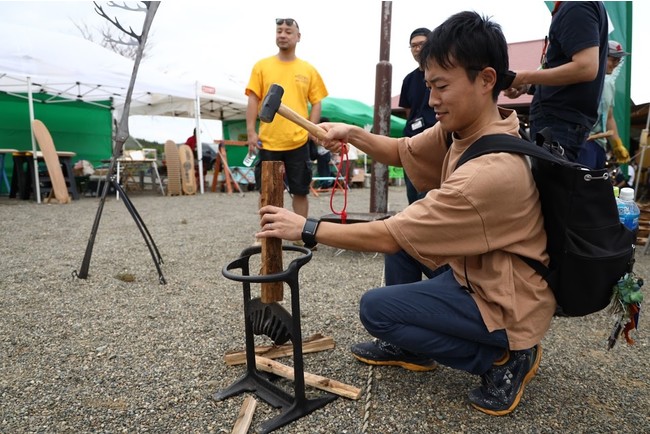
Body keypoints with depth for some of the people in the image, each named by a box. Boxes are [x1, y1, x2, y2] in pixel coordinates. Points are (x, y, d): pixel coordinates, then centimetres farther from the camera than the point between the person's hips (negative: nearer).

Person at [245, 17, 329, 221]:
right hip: (268, 141, 0)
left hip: (298, 142, 0)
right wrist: (251, 131, -5)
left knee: (300, 191, 7)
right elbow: (253, 100, 3)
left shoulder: (308, 70, 8)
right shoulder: (262, 66, 6)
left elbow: (316, 102, 9)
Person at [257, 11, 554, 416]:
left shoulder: (491, 171, -33)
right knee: (401, 230, 9)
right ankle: (410, 347, 19)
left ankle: (504, 357, 1)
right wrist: (352, 134, -10)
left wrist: (306, 228, -21)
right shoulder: (465, 127, -7)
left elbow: (389, 237, -29)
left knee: (375, 308, -9)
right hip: (476, 273, 9)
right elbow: (402, 151, 7)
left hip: (506, 306, -8)